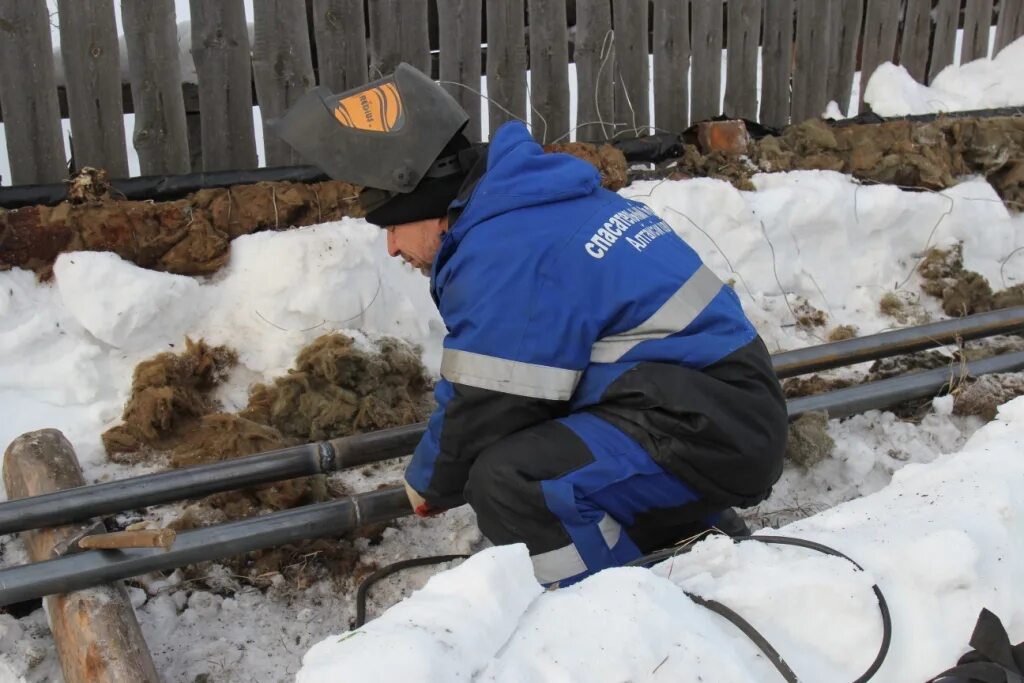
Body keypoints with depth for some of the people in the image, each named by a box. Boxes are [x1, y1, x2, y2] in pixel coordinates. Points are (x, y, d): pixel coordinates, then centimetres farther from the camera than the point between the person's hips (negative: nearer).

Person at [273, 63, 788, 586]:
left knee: (508, 481, -25)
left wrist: (430, 484, 10)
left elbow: (484, 408, -11)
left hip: (706, 431, -11)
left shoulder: (502, 255, -18)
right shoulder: (539, 205, 14)